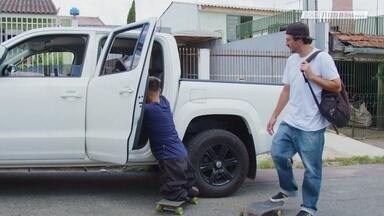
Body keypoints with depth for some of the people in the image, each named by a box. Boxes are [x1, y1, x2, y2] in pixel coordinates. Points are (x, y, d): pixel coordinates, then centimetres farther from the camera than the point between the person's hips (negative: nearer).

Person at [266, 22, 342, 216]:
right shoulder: (291, 60, 11)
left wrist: (311, 76, -16)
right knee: (277, 153, 8)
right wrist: (274, 116, 15)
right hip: (289, 121, 7)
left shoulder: (322, 58, -10)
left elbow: (337, 86, -12)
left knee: (311, 168, 3)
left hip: (312, 125, -6)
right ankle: (288, 188, 32)